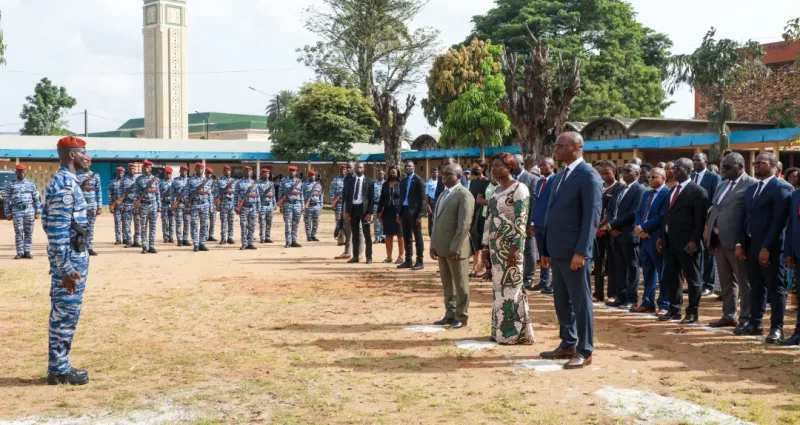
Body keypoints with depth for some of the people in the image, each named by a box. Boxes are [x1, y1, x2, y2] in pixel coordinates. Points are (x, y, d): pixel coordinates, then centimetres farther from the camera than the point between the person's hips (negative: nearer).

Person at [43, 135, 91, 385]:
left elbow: (50, 225, 20)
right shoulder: (65, 184, -18)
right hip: (70, 259, -10)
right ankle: (59, 370, 6)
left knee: (63, 313, 15)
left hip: (73, 256, 10)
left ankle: (59, 367, 23)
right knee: (65, 313, -2)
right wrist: (66, 269, -24)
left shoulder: (65, 181, 14)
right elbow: (57, 231, -23)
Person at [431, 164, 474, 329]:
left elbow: (464, 224, -17)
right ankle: (450, 314, 23)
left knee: (460, 284, 2)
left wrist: (454, 247, -21)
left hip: (455, 248, -8)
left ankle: (461, 317, 10)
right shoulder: (444, 193, 17)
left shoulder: (464, 195, -11)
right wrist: (433, 244, 12)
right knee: (447, 284, 14)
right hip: (442, 247, 8)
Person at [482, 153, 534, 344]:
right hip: (496, 245, 8)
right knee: (499, 286, 9)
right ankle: (502, 329, 17)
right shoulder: (497, 190, 15)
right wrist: (485, 245, 12)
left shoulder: (519, 189, -10)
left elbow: (521, 221, -16)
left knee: (511, 286, -5)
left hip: (510, 245, -8)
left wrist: (515, 248, -20)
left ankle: (516, 332, 2)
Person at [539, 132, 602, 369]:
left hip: (574, 252, -9)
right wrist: (546, 249, 15)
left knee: (580, 302, 0)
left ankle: (585, 352, 8)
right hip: (557, 251, 9)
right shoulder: (560, 177, 16)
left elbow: (592, 217, -17)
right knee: (562, 302, 14)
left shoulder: (588, 176, -11)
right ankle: (568, 345, 25)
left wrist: (581, 251, -22)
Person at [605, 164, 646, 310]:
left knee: (632, 267, 0)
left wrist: (613, 224, -14)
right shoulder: (618, 190, 18)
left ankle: (632, 299, 5)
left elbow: (633, 213, -17)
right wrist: (611, 225, -4)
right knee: (619, 268, 10)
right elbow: (609, 209, 15)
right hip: (616, 234, 8)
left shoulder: (640, 190, -8)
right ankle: (621, 297, 17)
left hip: (630, 234, -7)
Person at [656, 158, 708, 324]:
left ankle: (692, 312, 10)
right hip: (669, 241, 8)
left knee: (692, 279, 3)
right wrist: (661, 236, 11)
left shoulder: (697, 191, -8)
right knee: (671, 277, 12)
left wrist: (694, 240, -20)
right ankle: (674, 309, 21)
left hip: (686, 243, -8)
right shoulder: (673, 190, 16)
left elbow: (700, 219, -13)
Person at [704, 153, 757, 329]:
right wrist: (708, 230, 12)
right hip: (719, 241, 8)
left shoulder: (752, 185, -8)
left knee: (744, 282, 1)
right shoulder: (722, 185, 18)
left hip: (737, 241, -8)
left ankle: (746, 319, 7)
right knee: (726, 281, 17)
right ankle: (729, 315, 27)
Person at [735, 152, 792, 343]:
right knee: (756, 287, 14)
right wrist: (740, 243, 6)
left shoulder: (781, 187, -8)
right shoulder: (751, 189, 18)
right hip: (751, 245, 8)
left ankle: (777, 328, 5)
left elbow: (779, 220, -16)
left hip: (771, 247, -8)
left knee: (775, 288, 0)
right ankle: (755, 324, 22)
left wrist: (767, 247, -19)